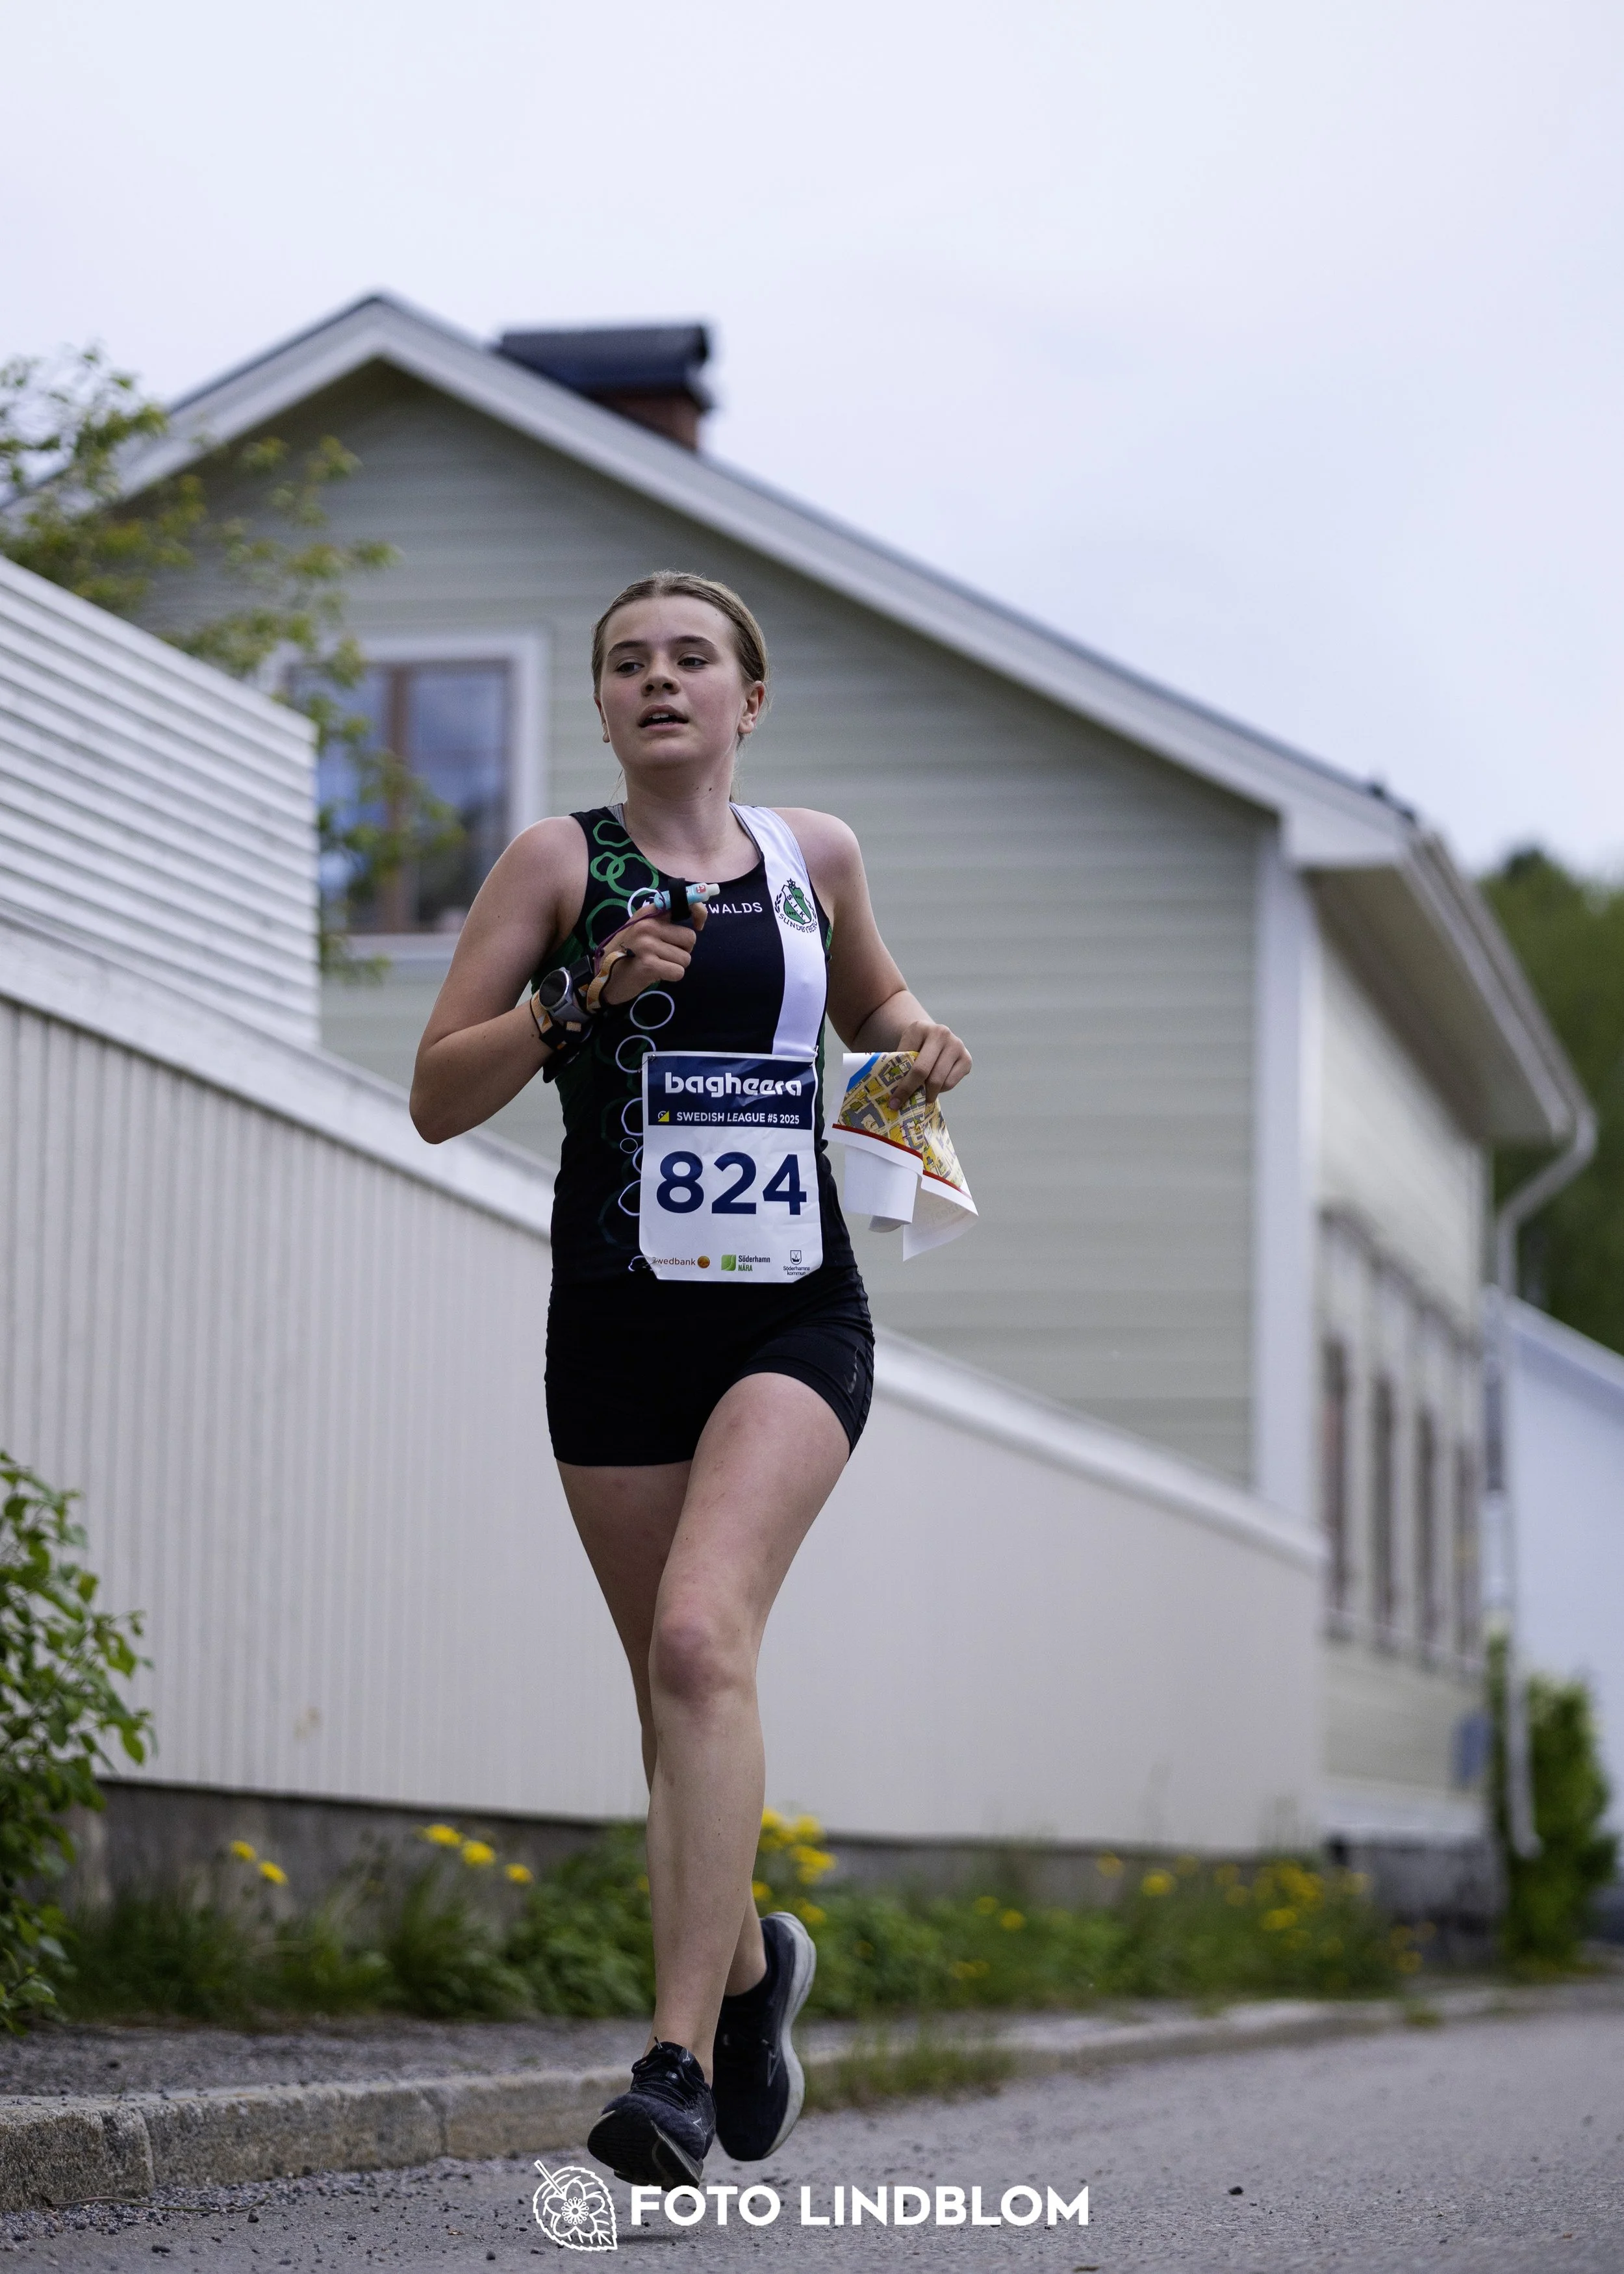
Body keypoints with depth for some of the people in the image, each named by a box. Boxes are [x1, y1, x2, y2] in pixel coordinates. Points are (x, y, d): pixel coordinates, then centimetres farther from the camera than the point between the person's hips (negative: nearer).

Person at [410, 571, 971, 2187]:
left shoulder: (814, 853, 10)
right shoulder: (559, 862, 3)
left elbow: (870, 1002, 30)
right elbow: (436, 1095, 0)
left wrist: (919, 1044, 8)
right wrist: (584, 998, -15)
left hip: (793, 1312, -1)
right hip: (618, 1323, 1)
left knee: (703, 1637, -22)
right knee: (672, 1691, 8)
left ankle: (682, 2061, -25)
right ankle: (749, 1963, 38)